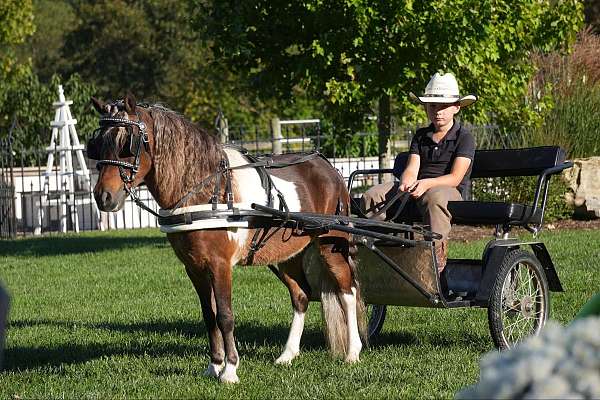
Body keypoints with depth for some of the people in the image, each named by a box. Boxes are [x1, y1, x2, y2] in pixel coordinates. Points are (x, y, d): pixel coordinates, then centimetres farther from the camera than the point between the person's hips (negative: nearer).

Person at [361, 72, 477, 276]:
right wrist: (406, 183, -21)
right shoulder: (420, 136, 19)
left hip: (450, 191, -6)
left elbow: (455, 177, -10)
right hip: (415, 189, 6)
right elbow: (411, 169, 5)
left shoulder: (464, 137, 2)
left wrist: (426, 184, -27)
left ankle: (436, 263, -44)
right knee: (372, 196, -16)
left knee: (434, 198, -42)